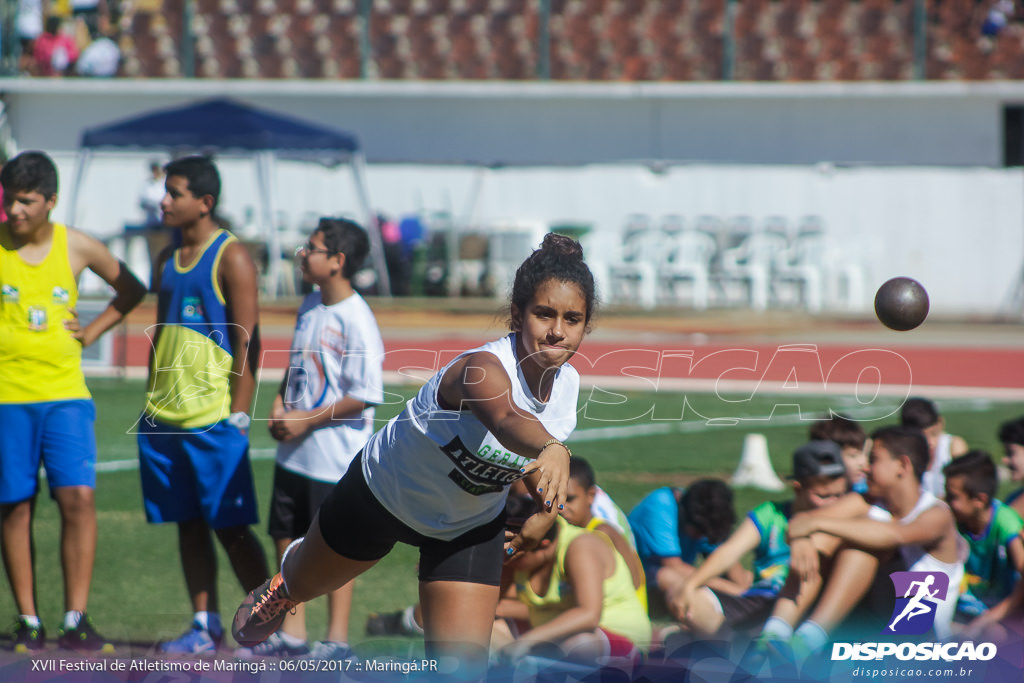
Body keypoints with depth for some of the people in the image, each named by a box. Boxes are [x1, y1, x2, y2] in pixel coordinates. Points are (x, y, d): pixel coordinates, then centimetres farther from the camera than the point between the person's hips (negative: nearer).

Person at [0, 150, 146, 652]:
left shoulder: (77, 247, 4)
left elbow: (131, 290, 19)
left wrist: (94, 330, 9)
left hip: (66, 393, 1)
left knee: (79, 497, -10)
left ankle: (75, 620, -6)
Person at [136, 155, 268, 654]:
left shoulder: (231, 258, -7)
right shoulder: (167, 260, 15)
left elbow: (247, 340, -10)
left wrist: (238, 413, -15)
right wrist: (153, 402, 16)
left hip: (214, 418, -7)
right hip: (165, 418, 7)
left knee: (230, 526, -4)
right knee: (188, 525, 7)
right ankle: (205, 626, 11)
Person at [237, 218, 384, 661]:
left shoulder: (355, 320, -17)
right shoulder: (310, 306, 8)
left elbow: (365, 396, -19)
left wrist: (307, 421, -16)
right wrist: (280, 404, 3)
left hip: (335, 454, -8)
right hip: (294, 451, 8)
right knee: (287, 539, 13)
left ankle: (337, 639, 10)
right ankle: (291, 634, 23)